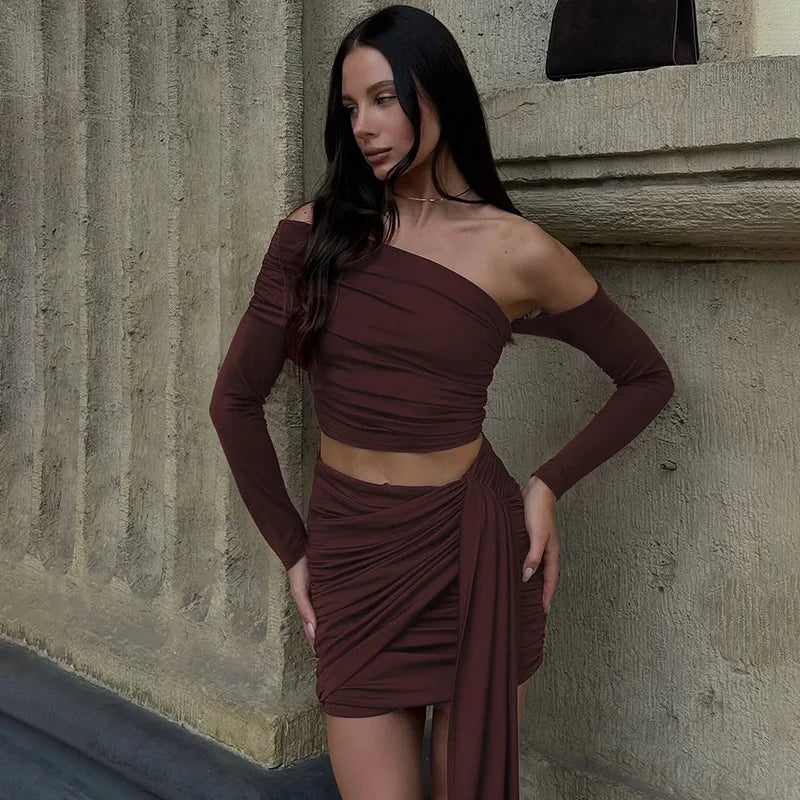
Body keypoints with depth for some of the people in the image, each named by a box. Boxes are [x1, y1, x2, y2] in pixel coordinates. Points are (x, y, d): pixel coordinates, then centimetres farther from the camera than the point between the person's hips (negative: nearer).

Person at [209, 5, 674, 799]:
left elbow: (646, 378, 7)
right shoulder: (316, 231, -2)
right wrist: (292, 551, 3)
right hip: (351, 557, 1)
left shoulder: (516, 250, -5)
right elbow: (235, 398, 1)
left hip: (476, 552, -1)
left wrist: (548, 485, -2)